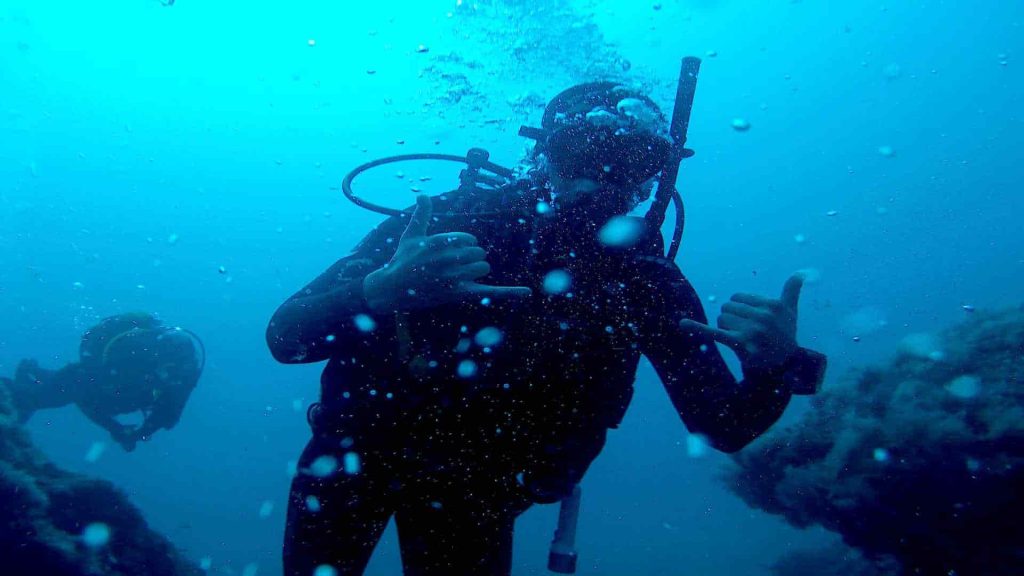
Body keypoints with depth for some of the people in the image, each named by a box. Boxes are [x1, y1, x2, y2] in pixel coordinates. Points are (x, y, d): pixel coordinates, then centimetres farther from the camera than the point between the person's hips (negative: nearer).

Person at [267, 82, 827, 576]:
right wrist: (384, 288, -45)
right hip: (357, 450, 0)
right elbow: (284, 337, -25)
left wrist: (772, 367, -34)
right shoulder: (447, 219, -22)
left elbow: (726, 428, -12)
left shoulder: (646, 284, -15)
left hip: (476, 489, 1)